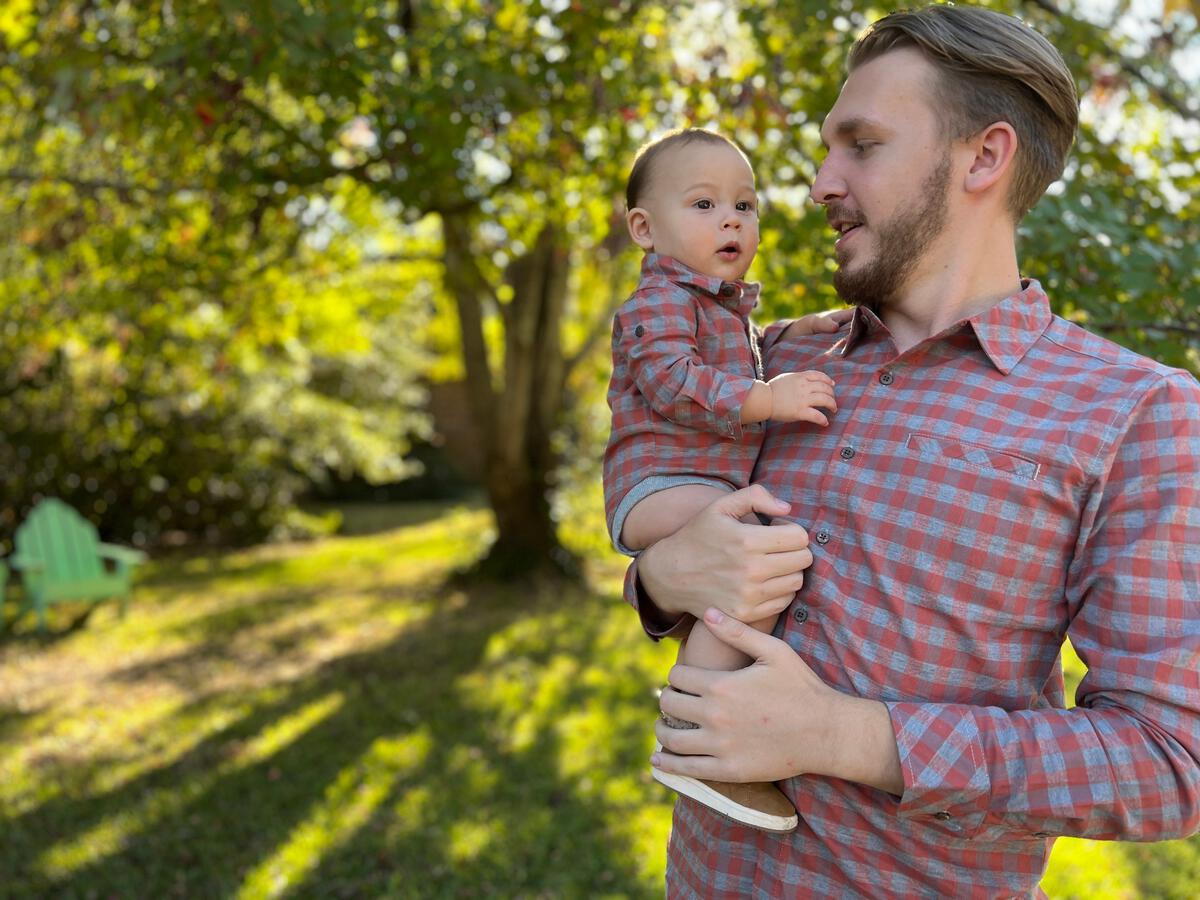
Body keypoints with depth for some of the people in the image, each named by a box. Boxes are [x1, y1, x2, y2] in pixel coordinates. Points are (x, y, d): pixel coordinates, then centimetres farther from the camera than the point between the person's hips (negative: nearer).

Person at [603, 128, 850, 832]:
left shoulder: (723, 305, 25)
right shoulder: (659, 301, -7)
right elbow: (671, 382, -22)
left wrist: (795, 333, 26)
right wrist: (765, 397, -31)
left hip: (710, 486, 11)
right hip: (662, 482, -11)